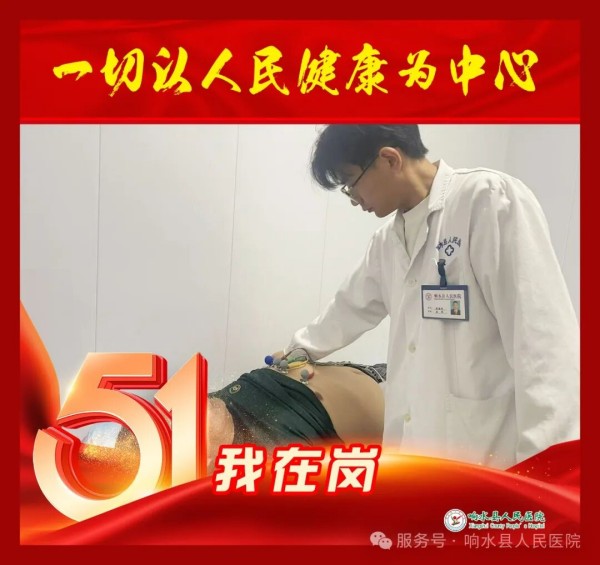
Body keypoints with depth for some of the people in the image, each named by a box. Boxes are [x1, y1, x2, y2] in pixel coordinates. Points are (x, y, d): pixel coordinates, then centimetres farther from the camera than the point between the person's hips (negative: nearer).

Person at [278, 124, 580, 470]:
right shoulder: (389, 239, 12)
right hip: (415, 444, 7)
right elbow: (353, 306, 28)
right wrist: (302, 347, 41)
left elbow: (543, 337, -17)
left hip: (486, 453, -7)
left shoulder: (491, 199, -11)